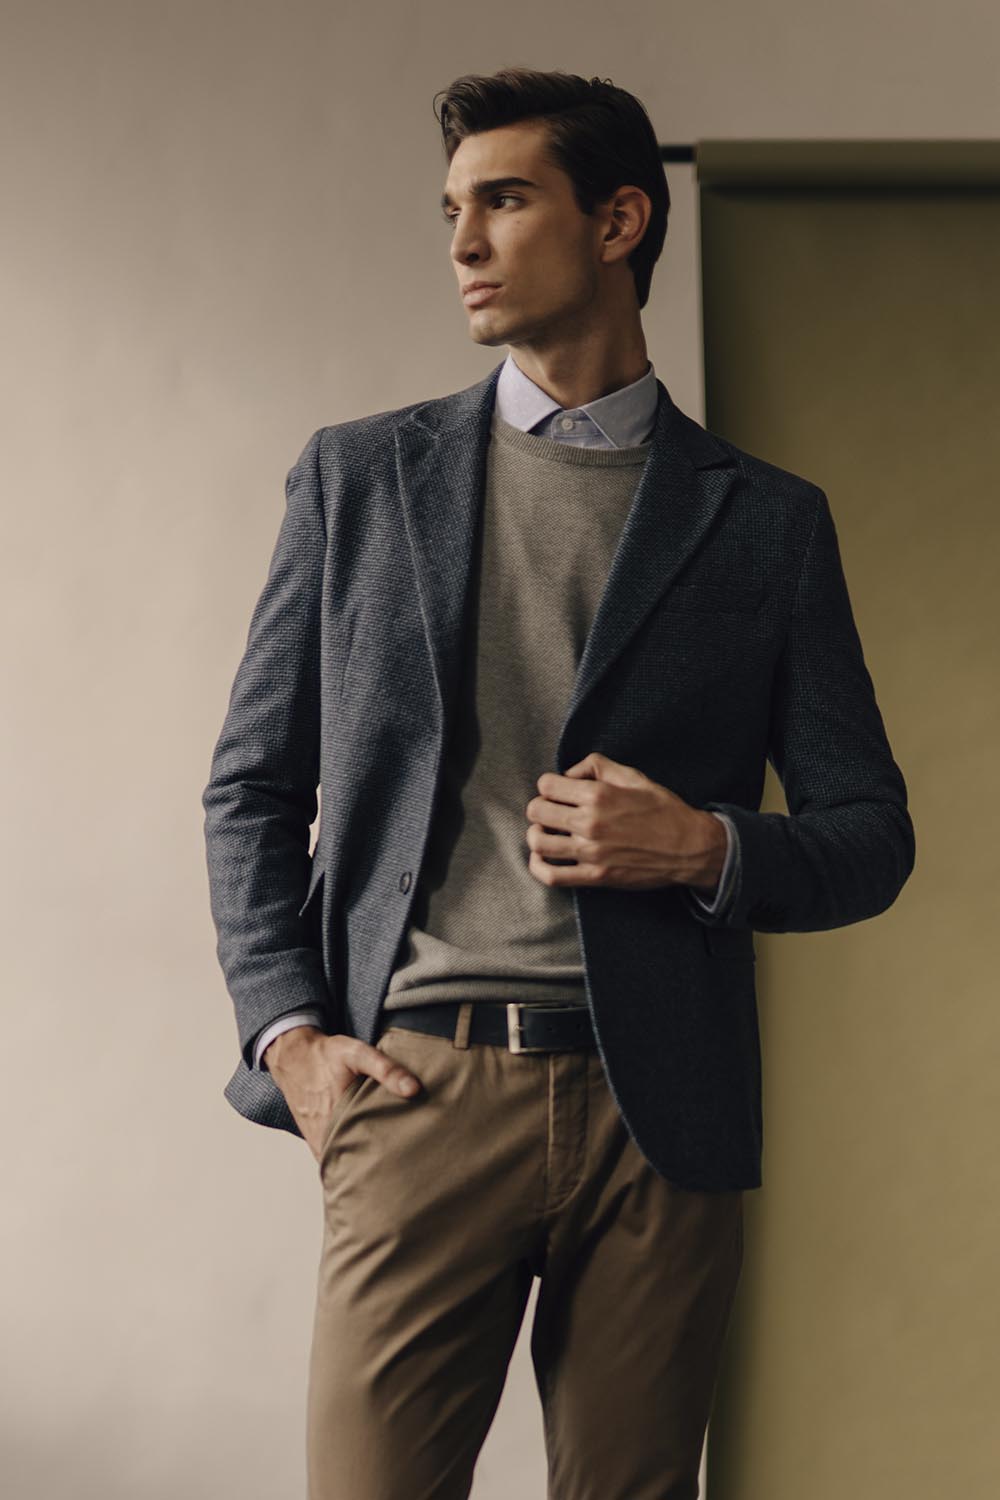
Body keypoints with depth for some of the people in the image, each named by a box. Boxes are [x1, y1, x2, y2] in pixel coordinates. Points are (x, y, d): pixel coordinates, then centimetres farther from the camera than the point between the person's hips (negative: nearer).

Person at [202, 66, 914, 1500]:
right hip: (418, 1092, 0)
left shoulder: (765, 519, 9)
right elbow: (254, 784, 13)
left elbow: (871, 838, 11)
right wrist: (288, 1030, 0)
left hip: (658, 1113, 0)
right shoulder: (357, 477, 11)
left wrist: (707, 847, -9)